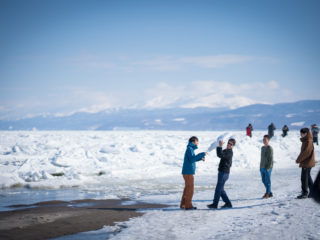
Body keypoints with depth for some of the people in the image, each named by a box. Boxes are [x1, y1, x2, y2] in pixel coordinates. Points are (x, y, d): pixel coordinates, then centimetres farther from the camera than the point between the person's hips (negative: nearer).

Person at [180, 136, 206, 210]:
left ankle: (183, 204, 15)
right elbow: (192, 159, -23)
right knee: (190, 189, -5)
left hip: (187, 172, 9)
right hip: (188, 172, -9)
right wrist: (202, 154, -21)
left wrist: (201, 158, 17)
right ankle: (188, 205, -3)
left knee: (187, 189, 13)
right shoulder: (189, 149, -12)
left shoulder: (190, 149, 17)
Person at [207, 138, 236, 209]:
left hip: (224, 173, -10)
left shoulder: (229, 152, -15)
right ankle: (228, 203, 16)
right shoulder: (225, 151, 16)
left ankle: (215, 204, -2)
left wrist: (220, 146, -30)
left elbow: (220, 155, -30)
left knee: (218, 189, -6)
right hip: (222, 172, 10)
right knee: (220, 189, 13)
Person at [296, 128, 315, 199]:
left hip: (307, 163, -10)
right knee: (308, 177, 15)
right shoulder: (305, 141, 14)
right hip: (306, 163, 10)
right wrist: (299, 159, 10)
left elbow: (306, 152, -22)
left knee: (304, 178, -5)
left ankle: (304, 193, -1)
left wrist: (298, 160, -15)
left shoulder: (308, 141, -17)